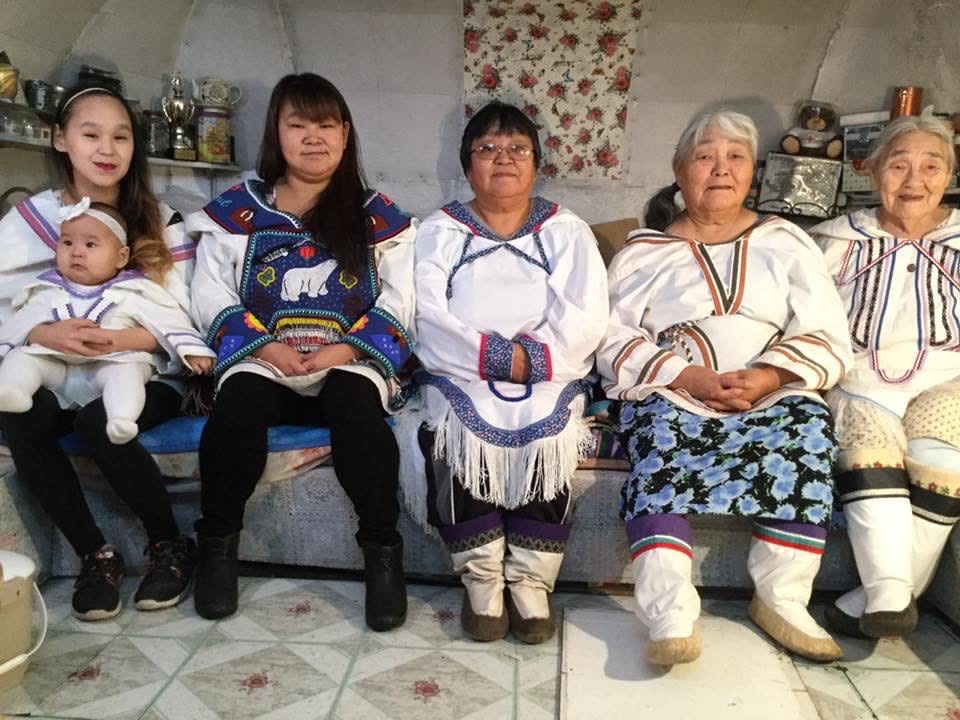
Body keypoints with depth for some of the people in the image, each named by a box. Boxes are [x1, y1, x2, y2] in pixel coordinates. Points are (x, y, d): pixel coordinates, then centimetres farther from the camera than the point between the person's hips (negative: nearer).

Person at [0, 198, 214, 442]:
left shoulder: (132, 293, 3)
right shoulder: (49, 292, 14)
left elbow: (169, 320, -2)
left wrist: (192, 351, -13)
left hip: (111, 365, -4)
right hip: (57, 366, 5)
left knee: (126, 371, -34)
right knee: (21, 357, -14)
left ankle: (122, 421, -53)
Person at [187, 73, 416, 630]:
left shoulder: (379, 217, 10)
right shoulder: (235, 211, 11)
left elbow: (399, 301, 3)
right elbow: (212, 296, 5)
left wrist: (346, 349, -13)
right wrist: (265, 346, -11)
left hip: (350, 363, -1)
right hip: (263, 361, 1)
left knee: (355, 406, -34)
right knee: (236, 406, -32)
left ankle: (383, 552, -20)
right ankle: (218, 544, -10)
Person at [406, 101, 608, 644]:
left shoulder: (568, 232, 12)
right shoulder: (439, 232, 11)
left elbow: (585, 319, -3)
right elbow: (428, 318, -5)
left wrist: (531, 358, -18)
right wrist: (495, 357, -17)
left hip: (548, 380, 0)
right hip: (462, 376, 0)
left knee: (547, 435, -29)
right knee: (457, 434, -29)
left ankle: (531, 580, -11)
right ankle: (481, 579, -10)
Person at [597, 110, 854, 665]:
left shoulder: (786, 243, 15)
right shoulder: (645, 252, 12)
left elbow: (827, 339, 6)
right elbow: (616, 344, 0)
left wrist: (769, 376, -14)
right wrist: (687, 377, -15)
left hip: (773, 396, 2)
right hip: (671, 396, -1)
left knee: (807, 427, -29)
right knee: (661, 451, -31)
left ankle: (782, 601, -19)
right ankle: (672, 618, -36)